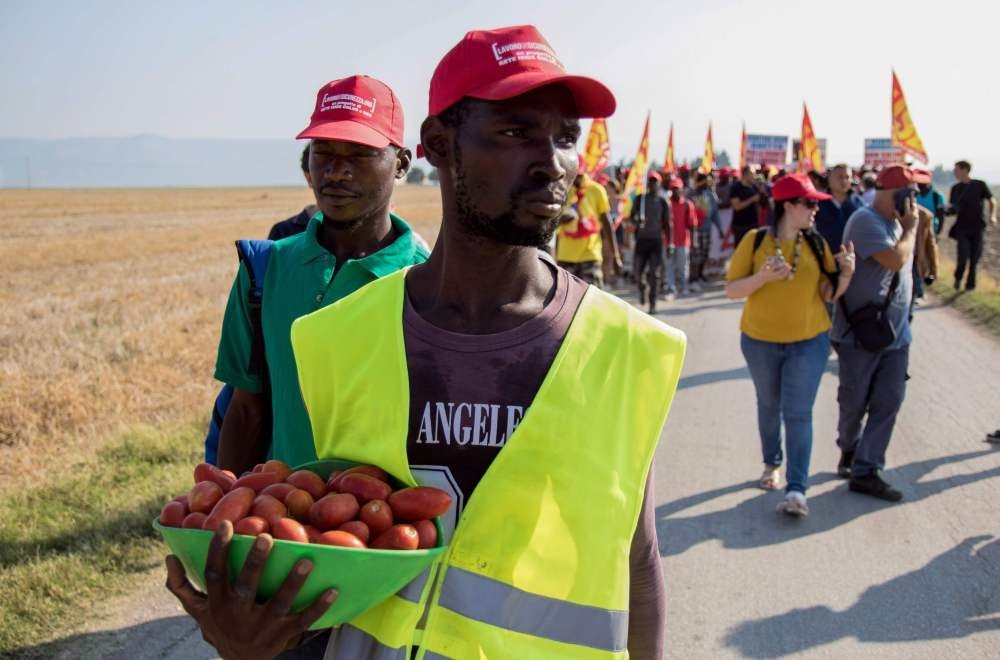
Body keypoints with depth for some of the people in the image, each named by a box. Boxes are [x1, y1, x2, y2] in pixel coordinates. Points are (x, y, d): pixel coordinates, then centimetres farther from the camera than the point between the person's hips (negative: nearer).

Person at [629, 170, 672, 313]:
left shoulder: (662, 202, 5)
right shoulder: (640, 199, 4)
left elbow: (667, 224, 9)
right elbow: (631, 218, 2)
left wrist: (670, 242, 5)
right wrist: (636, 221, -21)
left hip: (657, 240, 0)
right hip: (641, 239, 1)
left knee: (654, 274, -5)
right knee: (638, 272, 0)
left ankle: (652, 304, 1)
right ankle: (642, 288, 33)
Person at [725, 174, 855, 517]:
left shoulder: (816, 244, -3)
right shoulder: (755, 240, -10)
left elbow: (829, 294, 0)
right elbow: (732, 290, -11)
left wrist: (846, 273, -19)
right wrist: (764, 276, -27)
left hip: (809, 340, 0)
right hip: (760, 340, 0)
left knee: (798, 413, -6)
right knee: (769, 405, 18)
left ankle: (796, 489, -6)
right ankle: (772, 463, 40)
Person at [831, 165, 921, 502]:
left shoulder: (895, 222, 11)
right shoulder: (866, 221, -16)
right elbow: (895, 260, -26)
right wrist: (910, 228, -11)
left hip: (895, 332, 8)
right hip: (861, 332, -8)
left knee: (889, 402, 2)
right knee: (855, 401, 8)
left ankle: (866, 470, 6)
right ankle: (849, 449, 34)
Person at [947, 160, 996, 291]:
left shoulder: (980, 185, -1)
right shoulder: (955, 188, 5)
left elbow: (992, 201, 4)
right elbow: (953, 208, 10)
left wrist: (992, 215, -14)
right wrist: (947, 210, -13)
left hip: (977, 227, -1)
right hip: (962, 227, 1)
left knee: (974, 258, 1)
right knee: (963, 256, -13)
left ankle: (970, 283, 18)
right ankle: (958, 278, 14)